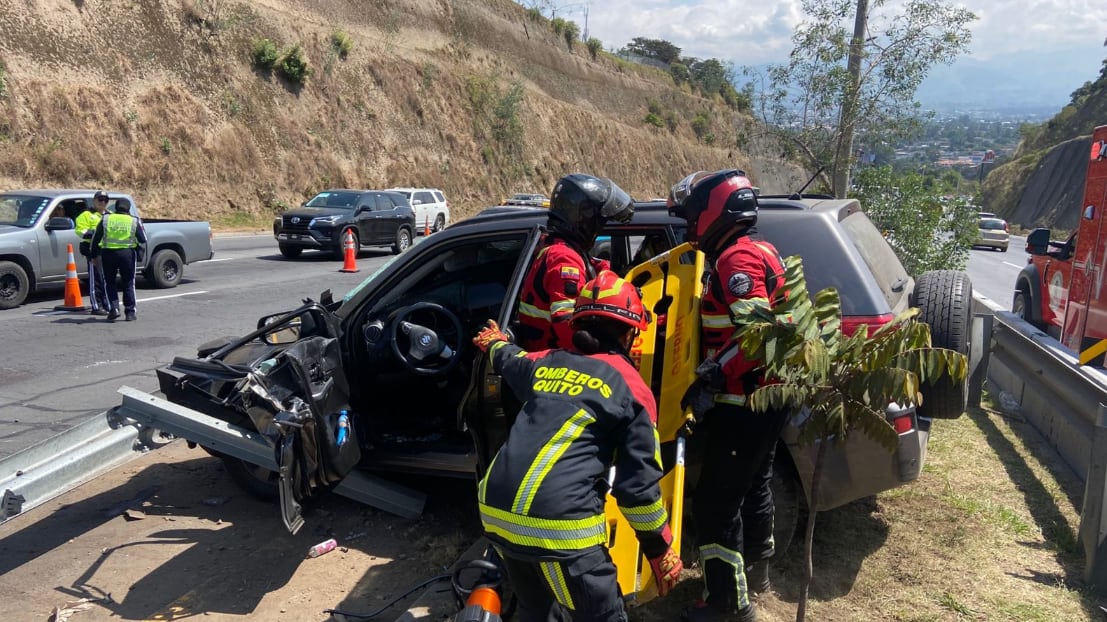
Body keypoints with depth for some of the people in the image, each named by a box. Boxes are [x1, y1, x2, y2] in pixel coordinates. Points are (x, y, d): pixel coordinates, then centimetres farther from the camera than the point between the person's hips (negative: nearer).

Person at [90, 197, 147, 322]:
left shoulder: (106, 219, 5)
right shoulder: (134, 221, 2)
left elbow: (96, 238, 7)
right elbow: (143, 241, 1)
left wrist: (94, 253, 15)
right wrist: (139, 255, 15)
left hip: (108, 253, 1)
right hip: (127, 254, -1)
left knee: (110, 283, 13)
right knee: (128, 284, 8)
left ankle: (113, 308, 0)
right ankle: (130, 312, 9)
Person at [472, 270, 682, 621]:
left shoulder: (545, 363, 17)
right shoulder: (631, 388, 2)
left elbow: (509, 360, 43)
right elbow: (639, 484, 0)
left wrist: (495, 342, 66)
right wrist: (661, 551, 13)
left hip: (496, 512, 6)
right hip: (560, 526, -6)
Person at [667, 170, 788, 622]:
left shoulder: (738, 259, -19)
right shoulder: (755, 252, 14)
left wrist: (708, 378, -24)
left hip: (744, 405, -11)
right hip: (763, 398, 11)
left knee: (716, 501, -2)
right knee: (752, 486, 24)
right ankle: (755, 570, 41)